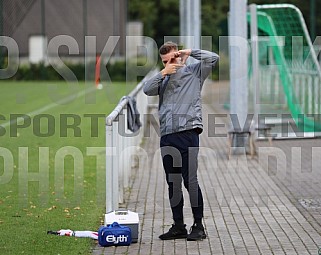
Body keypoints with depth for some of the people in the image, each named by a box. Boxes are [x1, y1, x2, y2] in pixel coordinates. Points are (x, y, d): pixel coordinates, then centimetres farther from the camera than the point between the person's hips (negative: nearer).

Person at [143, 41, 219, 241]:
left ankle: (198, 226, -1)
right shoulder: (163, 79, 20)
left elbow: (213, 58, -5)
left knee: (190, 180, -8)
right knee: (173, 183, 9)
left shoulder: (193, 72, 7)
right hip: (167, 135, 6)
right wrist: (163, 73, -4)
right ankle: (178, 226, 17)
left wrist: (189, 52, 0)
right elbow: (147, 90, 4)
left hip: (187, 133, -5)